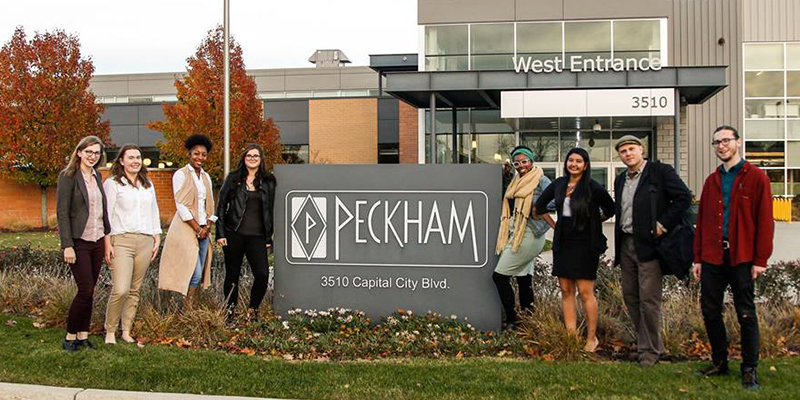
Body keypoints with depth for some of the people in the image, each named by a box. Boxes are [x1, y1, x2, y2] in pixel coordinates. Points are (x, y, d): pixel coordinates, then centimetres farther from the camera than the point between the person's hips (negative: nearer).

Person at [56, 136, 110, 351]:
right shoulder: (68, 176, -8)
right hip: (79, 242, -6)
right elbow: (62, 212, -12)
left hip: (97, 240, 6)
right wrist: (67, 246, -17)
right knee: (85, 290, -7)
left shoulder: (97, 176, 11)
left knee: (89, 291, 8)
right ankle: (70, 337, 7)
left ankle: (83, 335, 16)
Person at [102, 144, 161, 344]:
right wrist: (107, 243, -9)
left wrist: (157, 239, 15)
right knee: (120, 290, -15)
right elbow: (107, 214, -3)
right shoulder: (112, 183, 1)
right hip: (121, 239, -5)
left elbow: (154, 212, 22)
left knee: (135, 290, 6)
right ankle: (110, 331, 0)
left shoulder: (148, 184, 19)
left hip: (145, 240, 5)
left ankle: (126, 331, 15)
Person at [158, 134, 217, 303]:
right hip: (186, 229, -6)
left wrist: (207, 227, 2)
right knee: (195, 273, -14)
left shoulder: (206, 177, 16)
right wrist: (197, 229, -11)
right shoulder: (181, 175, -3)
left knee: (199, 273, 4)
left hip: (203, 231, 7)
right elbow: (181, 205, -10)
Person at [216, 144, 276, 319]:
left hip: (256, 236, 0)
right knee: (232, 274, 6)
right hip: (234, 234, 0)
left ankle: (253, 309, 9)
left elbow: (271, 210, 11)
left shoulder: (268, 181, 8)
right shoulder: (233, 179, 5)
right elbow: (221, 206, 5)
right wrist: (220, 233, -2)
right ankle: (230, 309, 21)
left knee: (262, 274, -12)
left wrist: (269, 237, 7)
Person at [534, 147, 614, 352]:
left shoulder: (592, 187, -8)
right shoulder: (559, 184, 7)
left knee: (585, 292, -5)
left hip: (584, 245, -5)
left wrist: (590, 223, 5)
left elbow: (609, 210, 4)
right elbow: (540, 204, 21)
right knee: (566, 291, 7)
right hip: (562, 243, 5)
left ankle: (592, 339, 6)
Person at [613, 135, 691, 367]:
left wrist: (664, 224, -14)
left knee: (649, 299, -6)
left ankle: (651, 349, 6)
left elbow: (684, 197, -11)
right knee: (630, 297, 11)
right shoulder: (620, 180, 16)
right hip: (626, 244, 7)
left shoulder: (660, 172, -6)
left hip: (649, 244, -7)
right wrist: (618, 247, 12)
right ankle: (643, 343, 23)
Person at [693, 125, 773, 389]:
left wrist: (760, 260, -10)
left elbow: (765, 221, -5)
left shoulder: (756, 177, -1)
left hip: (741, 258, -5)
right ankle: (719, 363, 20)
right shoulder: (711, 181, 14)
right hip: (712, 257, 5)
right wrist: (698, 258, 10)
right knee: (710, 311, 6)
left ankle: (749, 369, 12)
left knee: (746, 314, 2)